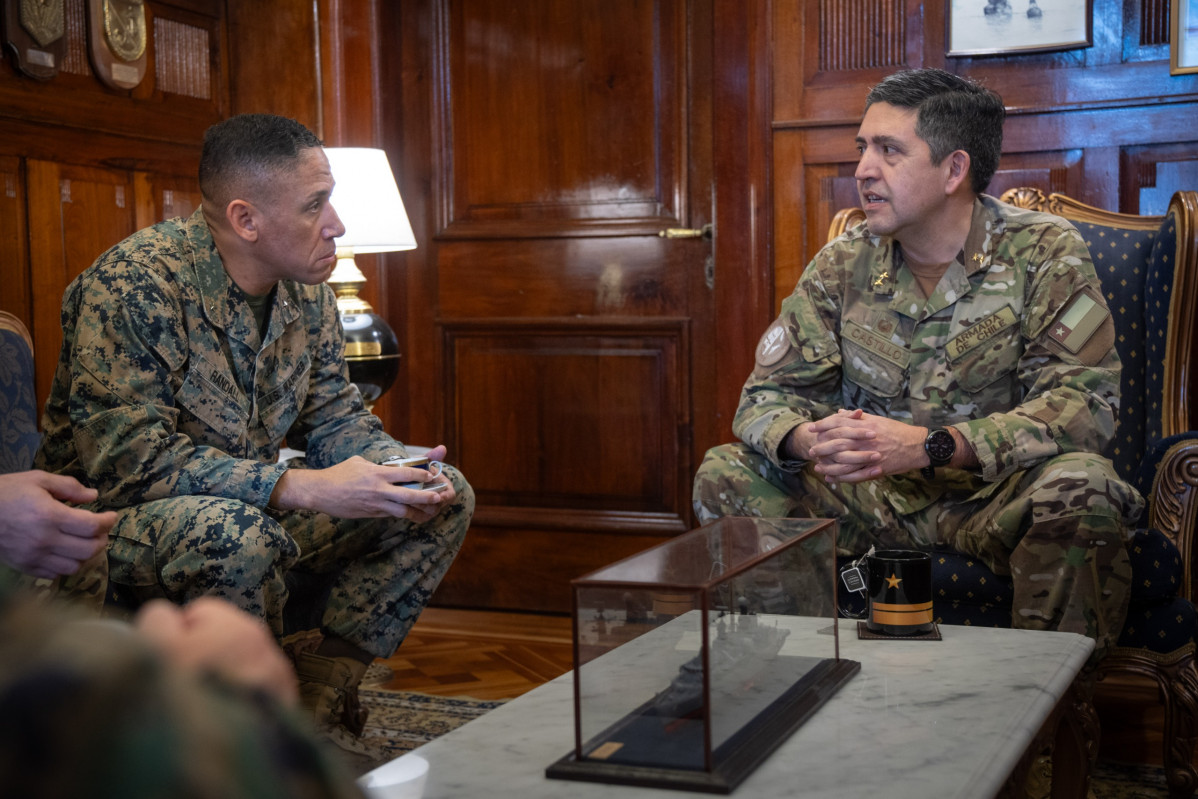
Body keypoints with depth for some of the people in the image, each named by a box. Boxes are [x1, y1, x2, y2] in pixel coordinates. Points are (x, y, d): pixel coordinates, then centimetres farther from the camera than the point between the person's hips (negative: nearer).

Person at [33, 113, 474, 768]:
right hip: (114, 520, -7)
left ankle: (313, 709, -5)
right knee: (234, 534, -41)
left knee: (446, 496, -4)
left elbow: (335, 418, 9)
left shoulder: (305, 292, 2)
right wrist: (306, 488, -35)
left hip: (246, 508, 8)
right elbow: (128, 461, -30)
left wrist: (397, 469, -15)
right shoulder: (135, 284, -22)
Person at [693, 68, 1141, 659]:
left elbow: (1085, 400, -19)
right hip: (869, 493, 3)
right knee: (725, 474, -14)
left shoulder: (1044, 255, -9)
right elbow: (768, 395, 2)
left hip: (996, 493, -3)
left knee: (1081, 490, -34)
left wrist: (930, 446, -31)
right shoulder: (842, 266, 2)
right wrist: (810, 441, -25)